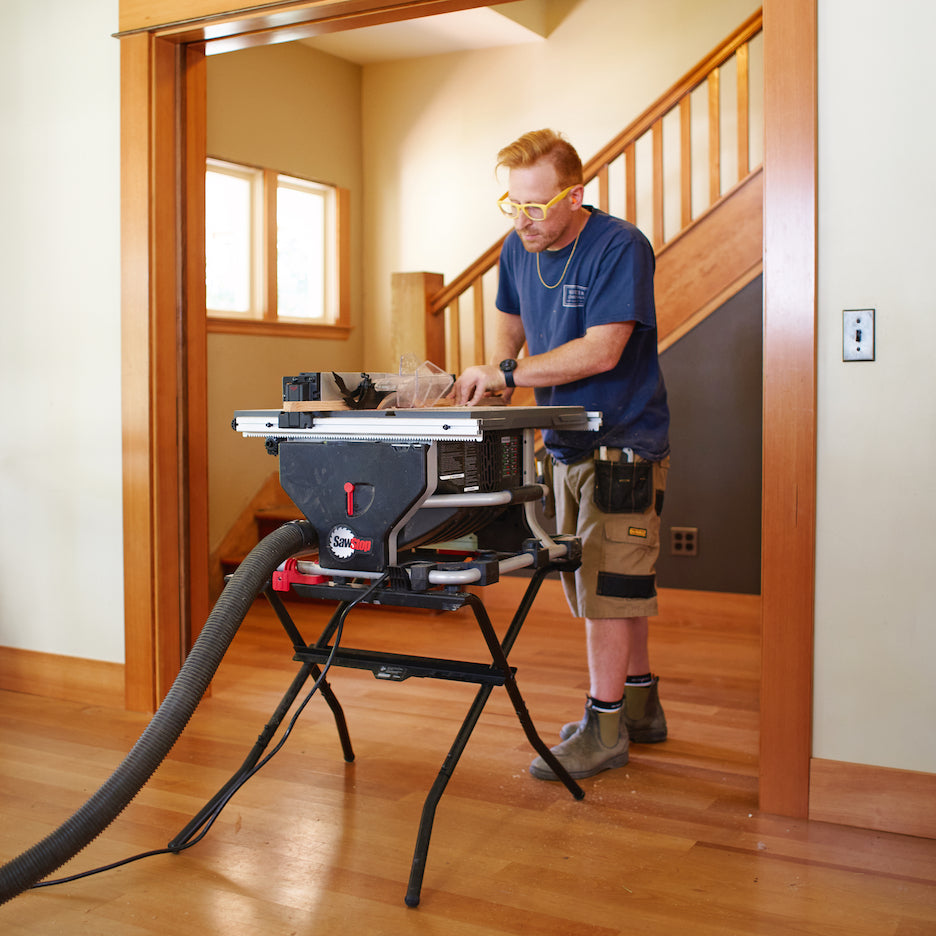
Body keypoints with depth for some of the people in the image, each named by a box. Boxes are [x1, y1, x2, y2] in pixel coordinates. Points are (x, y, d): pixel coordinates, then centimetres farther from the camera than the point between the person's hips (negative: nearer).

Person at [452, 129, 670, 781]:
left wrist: (507, 374, -24)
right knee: (613, 580, 14)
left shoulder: (620, 247, -17)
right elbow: (512, 321, 22)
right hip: (565, 443, 7)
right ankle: (641, 704, 27)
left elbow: (602, 350, -24)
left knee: (608, 581, -6)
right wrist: (496, 376, 2)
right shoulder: (519, 249, 6)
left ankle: (605, 727, 4)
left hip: (623, 444, -7)